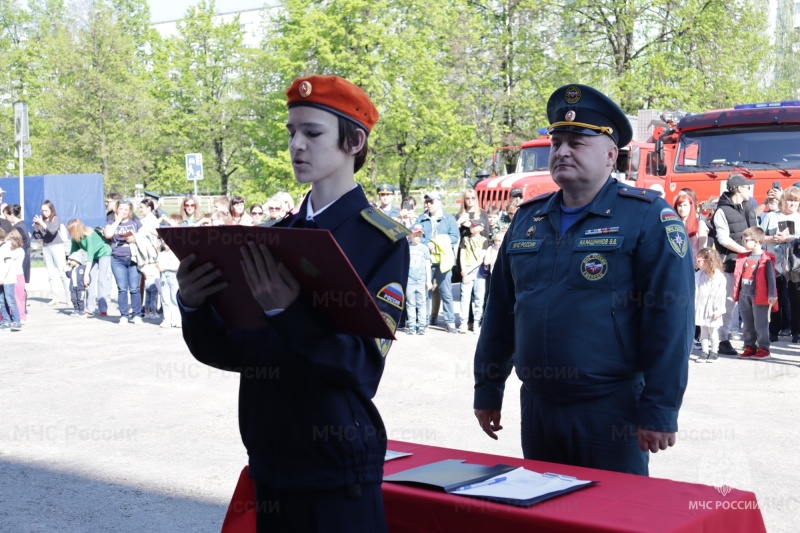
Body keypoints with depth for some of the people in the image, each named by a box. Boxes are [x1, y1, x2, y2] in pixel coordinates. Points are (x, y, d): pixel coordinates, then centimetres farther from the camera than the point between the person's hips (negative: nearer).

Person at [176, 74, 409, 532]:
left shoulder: (384, 242, -8)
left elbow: (363, 364, -17)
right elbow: (228, 351, 7)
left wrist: (290, 310, -31)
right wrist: (195, 306, -13)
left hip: (337, 471, -5)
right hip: (269, 465, 5)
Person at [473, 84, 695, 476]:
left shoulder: (648, 217, -8)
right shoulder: (527, 218, 10)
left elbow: (670, 321, -13)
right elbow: (500, 310, 15)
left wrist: (659, 412, -16)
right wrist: (487, 391, 14)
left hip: (610, 413, -5)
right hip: (537, 407, 6)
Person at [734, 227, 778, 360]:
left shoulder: (766, 259, -10)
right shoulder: (743, 257, 10)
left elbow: (771, 277, -10)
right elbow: (737, 275, 16)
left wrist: (772, 295, -14)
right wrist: (735, 292, 15)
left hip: (760, 296, -7)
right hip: (744, 295, 7)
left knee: (760, 324, -1)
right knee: (747, 324, 12)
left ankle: (763, 349, 8)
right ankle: (749, 347, 20)